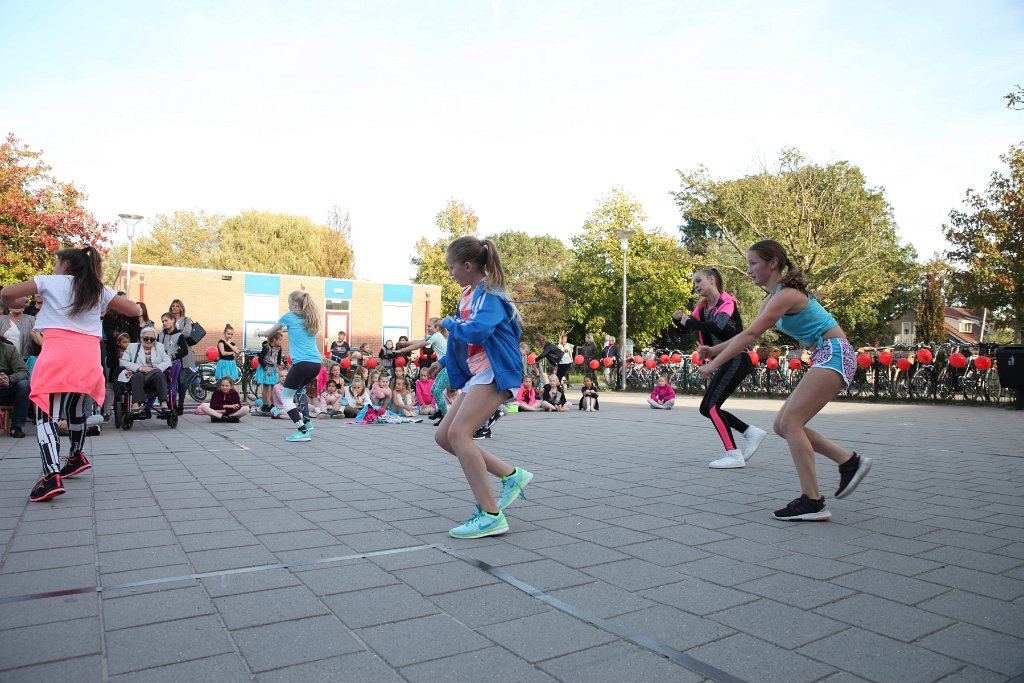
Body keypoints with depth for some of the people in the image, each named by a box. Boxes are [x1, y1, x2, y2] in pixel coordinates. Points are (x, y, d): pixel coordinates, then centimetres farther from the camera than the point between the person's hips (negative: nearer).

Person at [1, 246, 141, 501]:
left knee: (46, 413, -9)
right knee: (74, 405, 26)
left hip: (58, 351, -5)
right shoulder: (99, 290, 18)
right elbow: (135, 310, 18)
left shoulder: (49, 281, 10)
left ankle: (52, 476, -27)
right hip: (88, 354, 5)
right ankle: (77, 456, 42)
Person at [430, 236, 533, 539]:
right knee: (444, 436, 8)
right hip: (476, 374, 10)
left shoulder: (489, 294, -12)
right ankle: (510, 474, 12)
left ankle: (491, 516, -20)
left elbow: (477, 331, -29)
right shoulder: (468, 294, 16)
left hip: (495, 371, -10)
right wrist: (444, 361, 32)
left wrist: (449, 322, -11)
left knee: (458, 432, -23)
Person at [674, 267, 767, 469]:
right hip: (725, 362, 9)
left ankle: (734, 455, -10)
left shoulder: (727, 302, -14)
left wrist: (689, 321, -23)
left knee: (711, 406, -15)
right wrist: (679, 319, -6)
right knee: (707, 408, 7)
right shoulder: (702, 307, 11)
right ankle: (752, 432, 14)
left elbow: (718, 327, -32)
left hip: (736, 360, -9)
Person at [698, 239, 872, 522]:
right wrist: (713, 349, 1)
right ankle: (849, 460, 12)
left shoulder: (786, 295, -17)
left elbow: (750, 335, -23)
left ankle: (812, 503, -14)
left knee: (790, 422, -16)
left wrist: (714, 364, -22)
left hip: (834, 354, -10)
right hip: (825, 358, 10)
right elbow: (749, 333, 15)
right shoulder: (771, 299, 14)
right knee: (782, 425, 5)